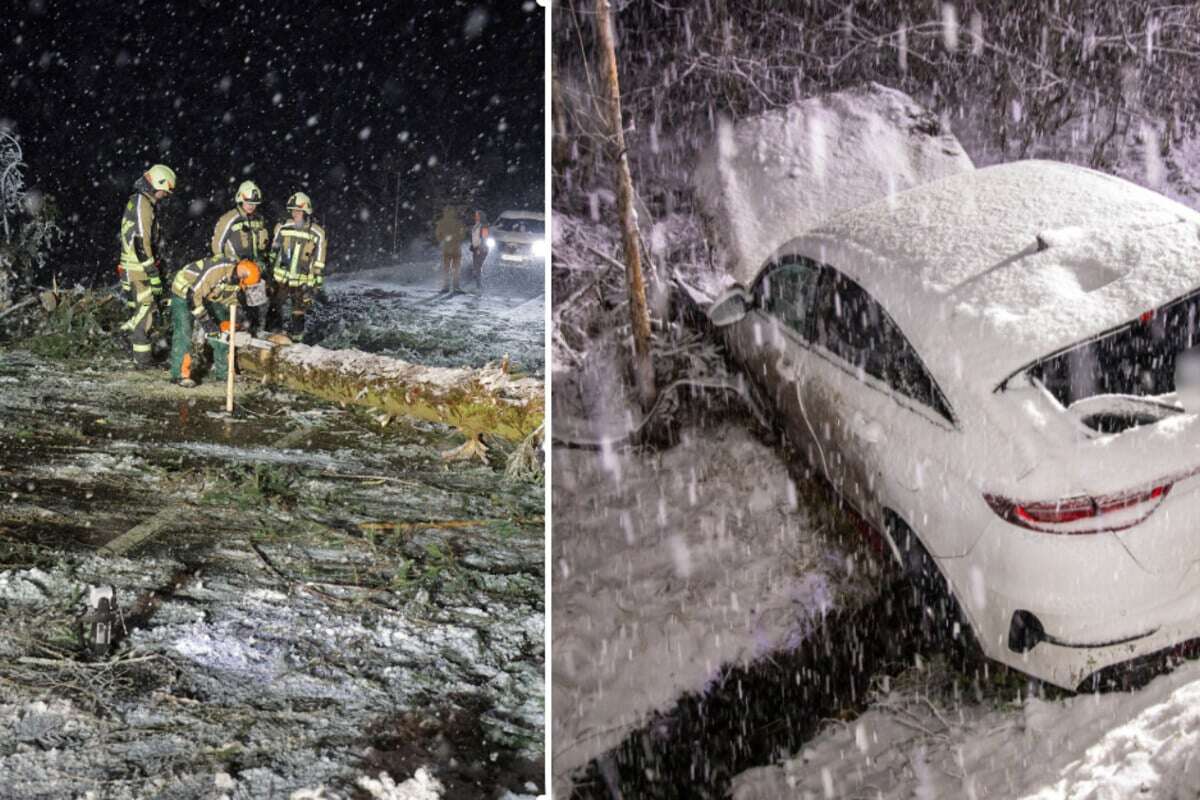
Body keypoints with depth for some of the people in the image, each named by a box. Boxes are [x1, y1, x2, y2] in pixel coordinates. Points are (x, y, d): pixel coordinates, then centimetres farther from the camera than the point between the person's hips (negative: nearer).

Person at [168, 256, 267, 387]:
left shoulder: (237, 275, -16)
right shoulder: (216, 271, -41)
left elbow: (229, 297, 1)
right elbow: (193, 296, -38)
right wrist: (206, 322, -33)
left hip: (208, 294, 8)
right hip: (184, 292, -8)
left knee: (223, 329, 5)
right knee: (183, 333, -14)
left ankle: (223, 371, 13)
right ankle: (179, 374, -7)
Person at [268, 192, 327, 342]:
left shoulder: (317, 234, -8)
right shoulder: (283, 228, -1)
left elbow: (319, 261, -3)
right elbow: (273, 251, 10)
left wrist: (317, 283, -4)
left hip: (302, 282, -2)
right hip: (280, 278, 2)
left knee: (298, 313, 6)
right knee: (274, 309, 8)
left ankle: (296, 338, 18)